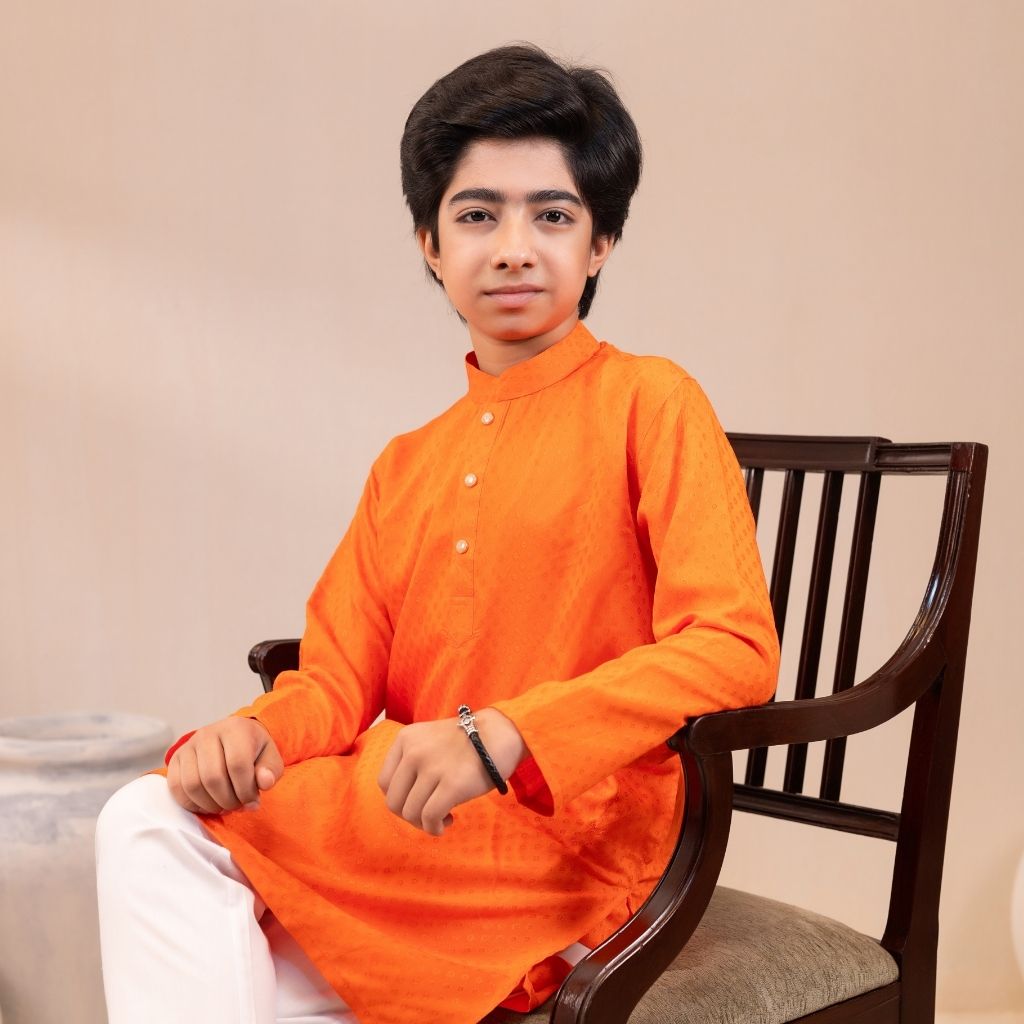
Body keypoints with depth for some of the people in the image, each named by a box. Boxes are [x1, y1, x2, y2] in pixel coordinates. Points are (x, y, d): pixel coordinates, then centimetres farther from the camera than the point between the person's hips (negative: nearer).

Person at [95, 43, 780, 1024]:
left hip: (568, 841, -6)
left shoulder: (647, 403, -2)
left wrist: (500, 736, -25)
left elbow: (734, 648, -14)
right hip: (421, 827, 6)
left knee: (159, 826, -17)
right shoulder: (407, 464, 19)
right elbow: (338, 684, 10)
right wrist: (253, 735, -14)